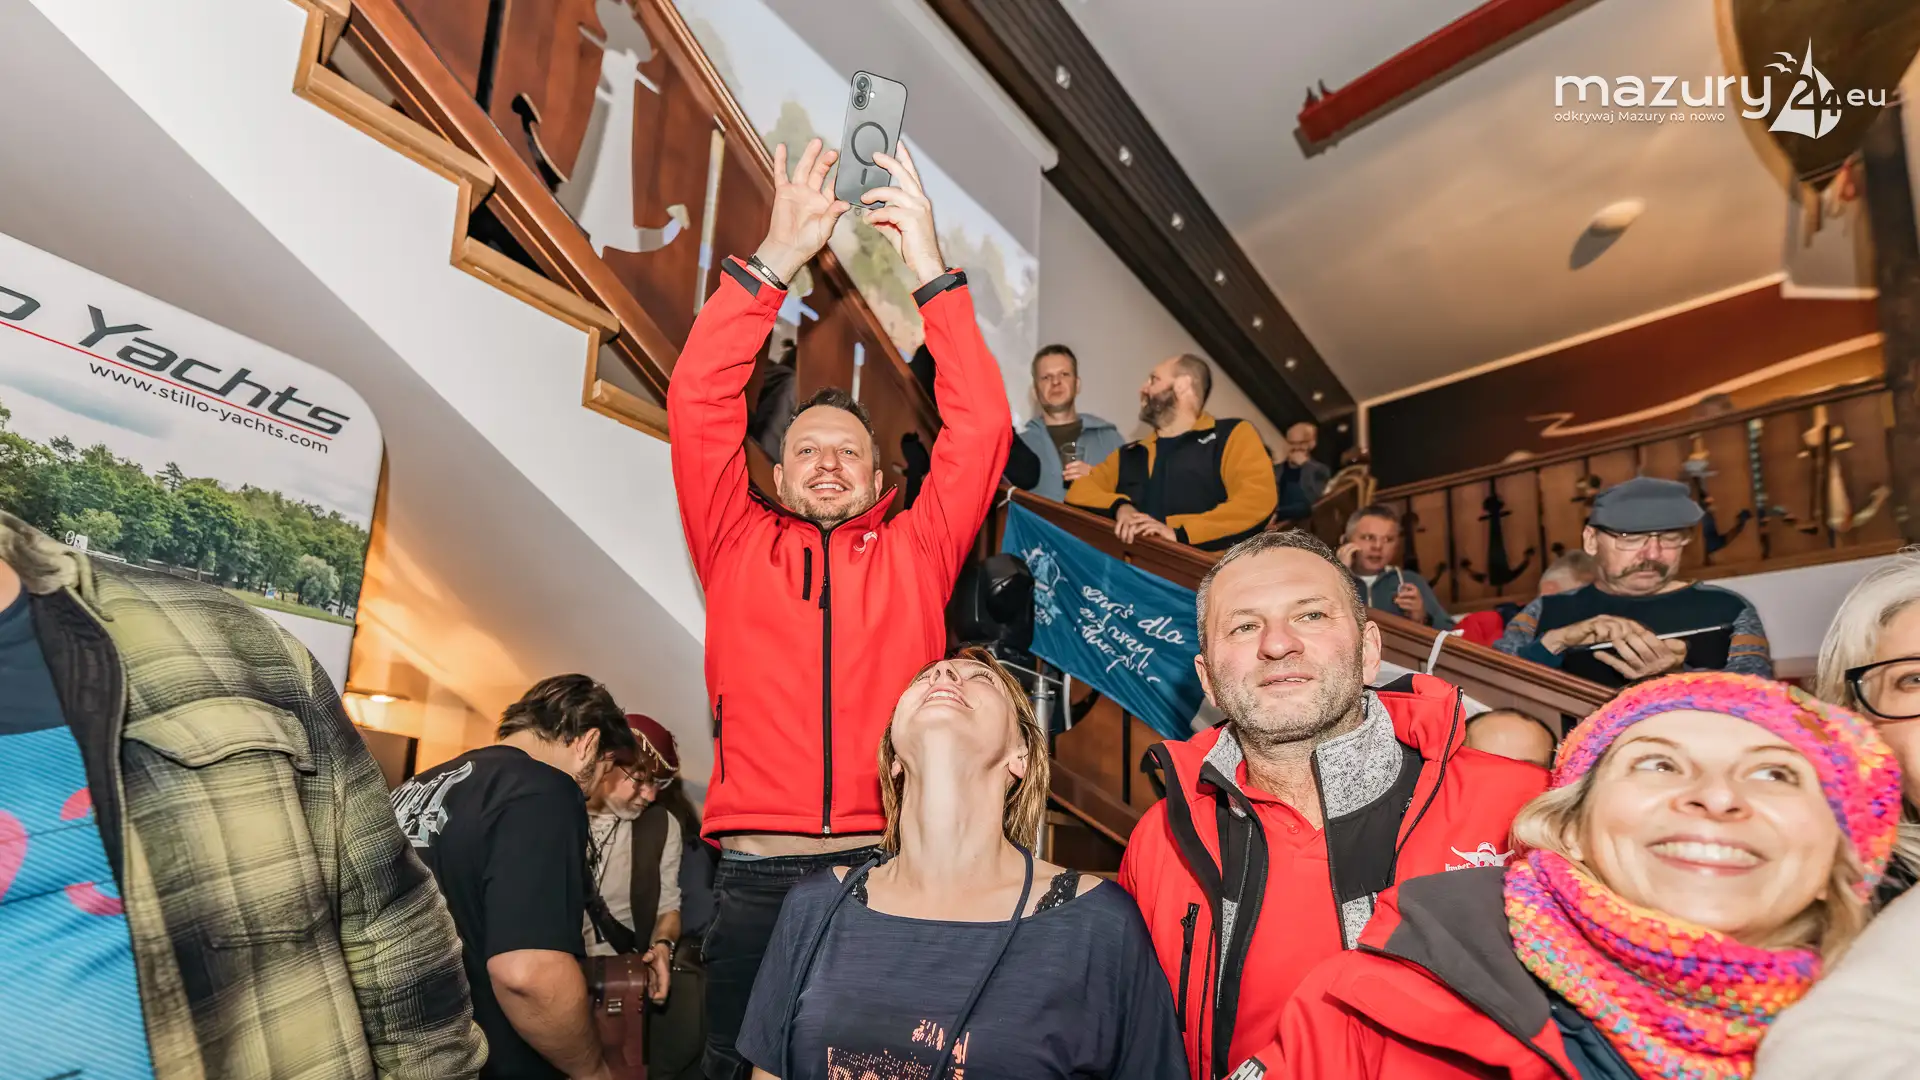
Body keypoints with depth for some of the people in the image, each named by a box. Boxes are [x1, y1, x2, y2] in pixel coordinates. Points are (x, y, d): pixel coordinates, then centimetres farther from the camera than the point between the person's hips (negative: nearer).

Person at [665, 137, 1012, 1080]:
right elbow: (698, 403, 0)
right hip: (757, 873, 0)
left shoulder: (914, 552, 9)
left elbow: (980, 428, 1)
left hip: (892, 866, 0)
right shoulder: (737, 547, 10)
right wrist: (777, 258, -6)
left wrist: (930, 268, -3)